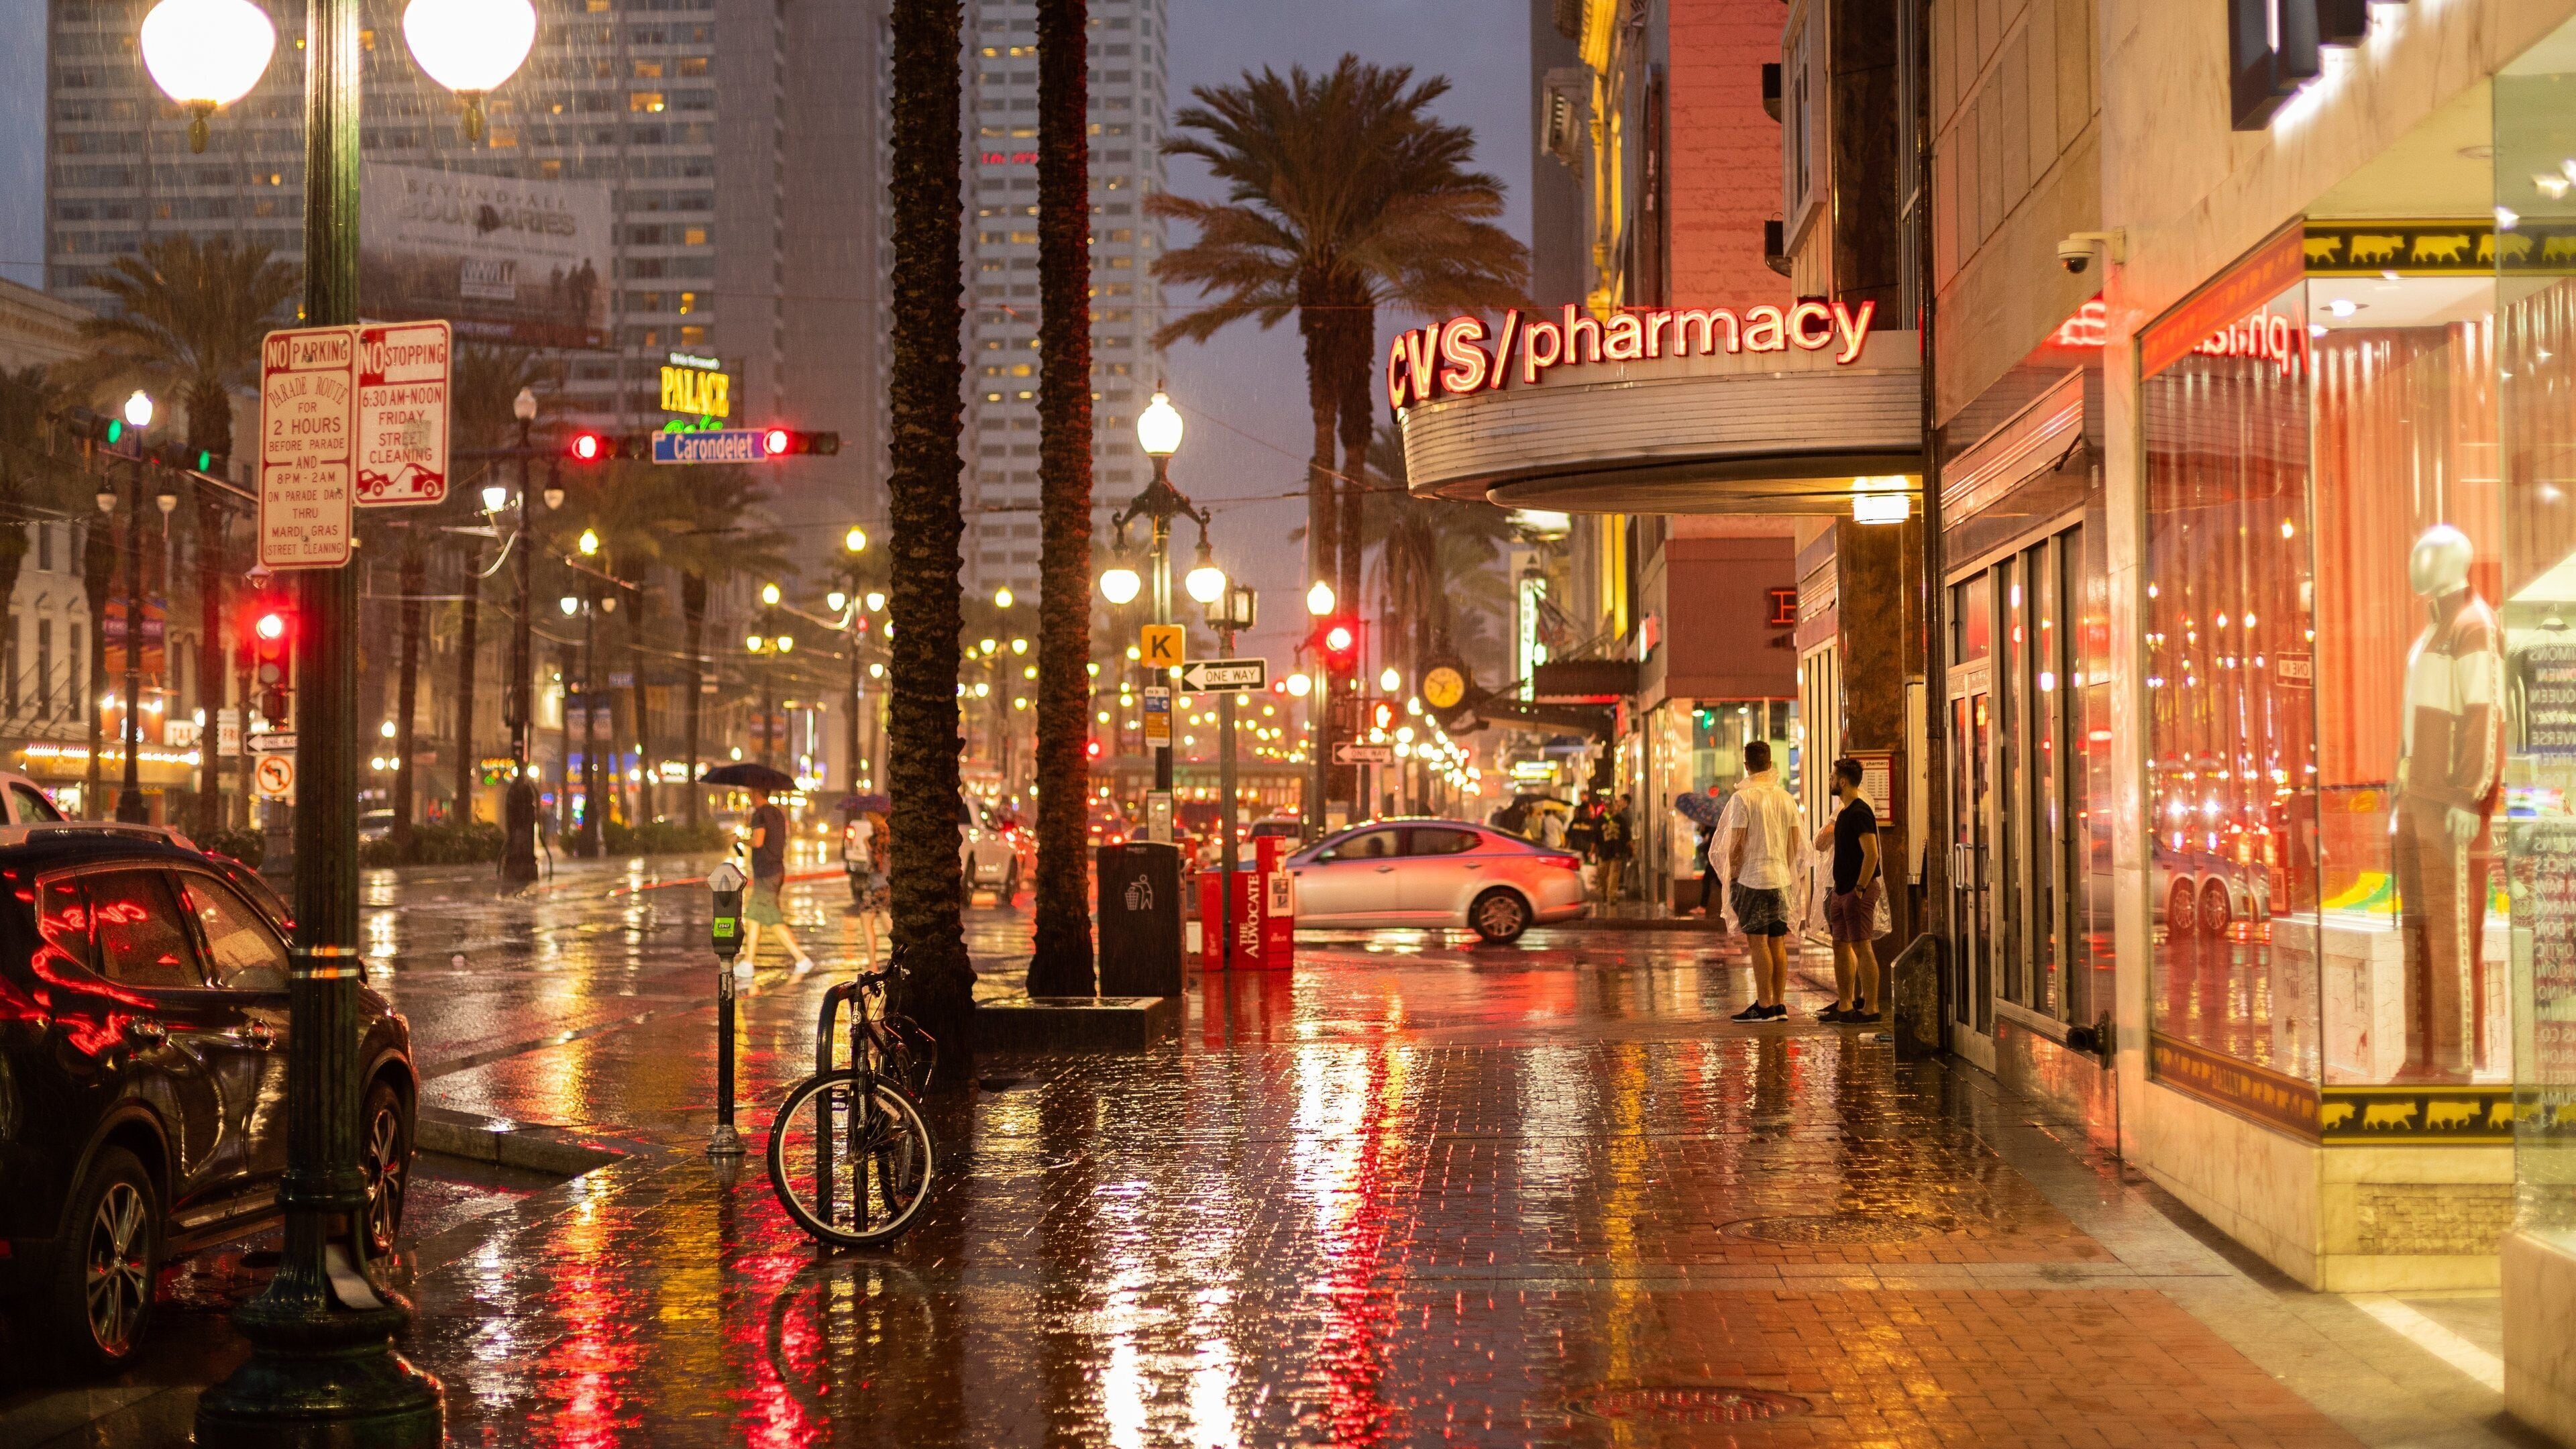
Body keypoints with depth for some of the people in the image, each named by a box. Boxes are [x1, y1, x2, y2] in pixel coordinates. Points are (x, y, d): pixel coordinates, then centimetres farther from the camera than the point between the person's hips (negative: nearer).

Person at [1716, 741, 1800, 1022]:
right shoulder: (1786, 798, 8)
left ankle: (1764, 1006, -3)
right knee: (1778, 943, 9)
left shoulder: (1744, 797, -10)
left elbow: (1736, 844, -11)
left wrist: (1732, 876, -1)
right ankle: (1779, 1004, 11)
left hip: (1752, 879, -6)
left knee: (1758, 943, -4)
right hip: (1781, 878, 6)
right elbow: (1795, 843, 11)